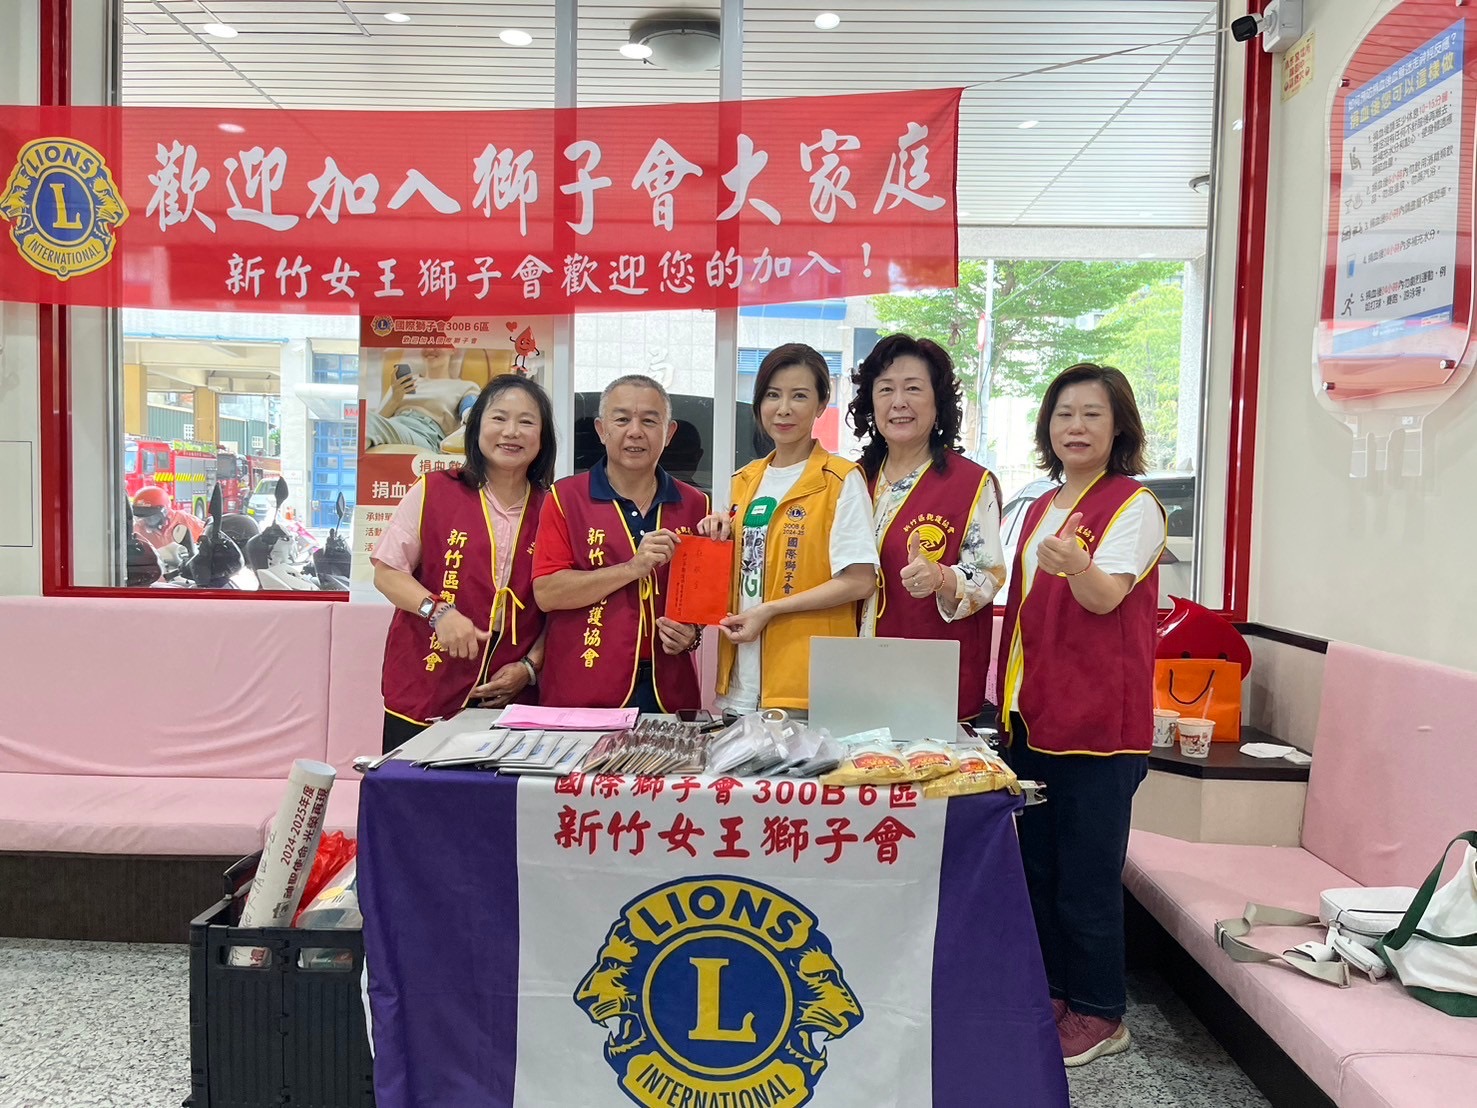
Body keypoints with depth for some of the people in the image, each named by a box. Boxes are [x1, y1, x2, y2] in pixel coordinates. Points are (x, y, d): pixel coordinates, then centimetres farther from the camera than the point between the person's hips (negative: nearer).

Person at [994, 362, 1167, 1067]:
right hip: (1033, 712, 8)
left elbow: (1106, 596, -21)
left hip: (1098, 717, -8)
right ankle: (1053, 991, 30)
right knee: (1037, 862, 15)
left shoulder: (1133, 504, -8)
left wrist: (1074, 563, -41)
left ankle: (1098, 1013, 16)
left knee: (1087, 870, 0)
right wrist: (1012, 697, 14)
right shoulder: (1040, 508, 14)